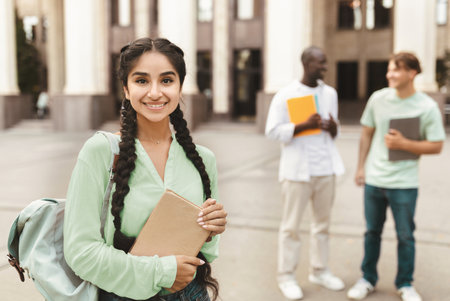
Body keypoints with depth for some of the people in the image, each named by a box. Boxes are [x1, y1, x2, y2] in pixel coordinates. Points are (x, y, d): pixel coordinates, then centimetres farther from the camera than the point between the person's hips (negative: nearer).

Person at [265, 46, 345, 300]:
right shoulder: (286, 95, -5)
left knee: (323, 222, 13)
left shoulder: (330, 93, 11)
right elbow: (273, 131, -10)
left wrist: (332, 127, -7)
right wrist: (305, 125, -20)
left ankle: (319, 270, 28)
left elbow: (334, 132, 17)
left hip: (326, 167, 5)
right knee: (292, 225, 2)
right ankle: (286, 276, 14)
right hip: (298, 168, -5)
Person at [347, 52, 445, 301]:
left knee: (405, 236, 8)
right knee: (372, 232, 14)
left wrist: (403, 144, -18)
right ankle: (368, 279, 30)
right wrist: (360, 167, 7)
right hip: (374, 180, 2)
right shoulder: (378, 98, -1)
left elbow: (436, 146, -7)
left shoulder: (427, 107, -9)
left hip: (404, 184, -2)